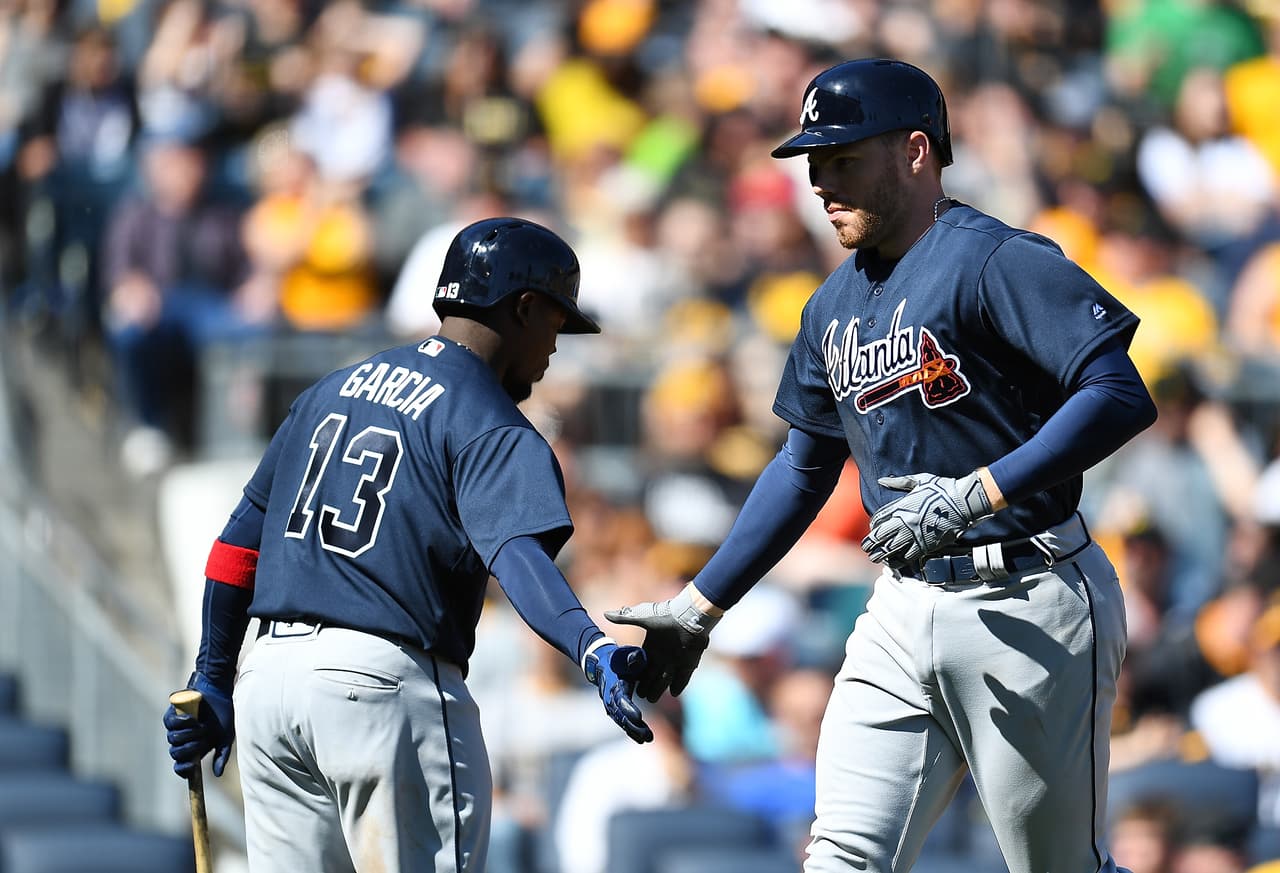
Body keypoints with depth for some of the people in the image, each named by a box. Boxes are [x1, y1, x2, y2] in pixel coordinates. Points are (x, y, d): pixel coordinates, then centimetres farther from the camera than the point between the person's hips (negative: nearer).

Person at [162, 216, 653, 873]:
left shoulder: (334, 388, 19)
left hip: (266, 673, 7)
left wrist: (215, 681, 22)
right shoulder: (490, 426, -4)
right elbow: (517, 551, -24)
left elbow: (240, 539, 19)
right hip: (382, 681, -7)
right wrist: (591, 648, -38)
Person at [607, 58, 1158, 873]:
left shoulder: (994, 261, -12)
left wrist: (972, 498, -27)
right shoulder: (835, 306, 15)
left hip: (1027, 611, -8)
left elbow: (1121, 397, -22)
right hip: (904, 610, 8)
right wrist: (699, 608, 23)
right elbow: (805, 468, 26)